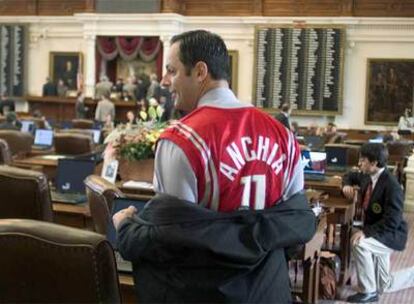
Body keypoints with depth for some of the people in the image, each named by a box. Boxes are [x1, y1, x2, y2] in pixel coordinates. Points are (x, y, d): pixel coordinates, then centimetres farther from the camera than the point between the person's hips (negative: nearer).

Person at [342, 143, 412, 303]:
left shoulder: (392, 186, -27)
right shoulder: (368, 176, -3)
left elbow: (391, 222, -30)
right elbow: (351, 176, 20)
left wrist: (365, 232, -34)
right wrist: (347, 185, -3)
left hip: (391, 235, -8)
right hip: (376, 233, 8)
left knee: (359, 244, -35)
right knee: (384, 287, 14)